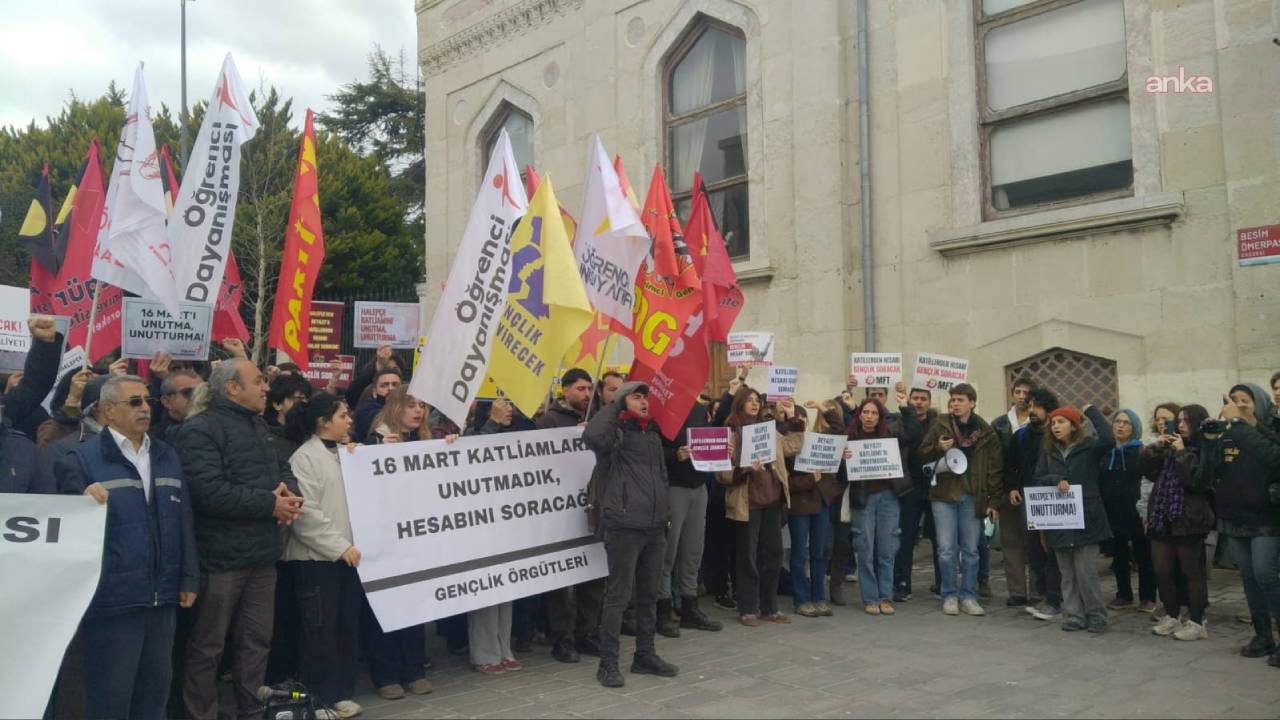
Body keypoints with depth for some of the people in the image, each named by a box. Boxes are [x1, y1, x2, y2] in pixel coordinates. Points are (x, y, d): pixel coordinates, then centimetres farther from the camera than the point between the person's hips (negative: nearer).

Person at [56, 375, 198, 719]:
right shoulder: (81, 459, -4)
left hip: (163, 598, 5)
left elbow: (184, 521, 10)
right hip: (112, 599, -5)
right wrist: (87, 504, -30)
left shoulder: (167, 456, 12)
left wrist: (189, 578, 6)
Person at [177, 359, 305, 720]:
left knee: (257, 640, 17)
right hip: (222, 556, -8)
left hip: (262, 554, 8)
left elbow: (283, 468, 20)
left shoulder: (259, 426, 15)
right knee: (207, 646, 6)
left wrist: (289, 491, -5)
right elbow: (209, 490, -26)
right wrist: (270, 503, -18)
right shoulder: (201, 429, -14)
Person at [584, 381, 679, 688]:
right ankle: (608, 663, 3)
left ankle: (645, 655, 25)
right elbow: (591, 436, -29)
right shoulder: (617, 433, -5)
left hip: (654, 526, 7)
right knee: (619, 595, -4)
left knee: (649, 594, 14)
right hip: (624, 525, -7)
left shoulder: (653, 435, 17)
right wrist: (613, 406, -14)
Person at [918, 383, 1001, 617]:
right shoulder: (941, 425, 1)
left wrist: (993, 501, 0)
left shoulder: (986, 432, 2)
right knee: (946, 549, 0)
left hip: (972, 497, 1)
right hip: (944, 494, -1)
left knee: (970, 550, 7)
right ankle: (949, 595, 12)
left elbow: (994, 469, 4)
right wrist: (939, 448, -16)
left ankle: (968, 597, 17)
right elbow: (922, 453, 5)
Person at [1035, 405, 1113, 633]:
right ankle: (1074, 615, 16)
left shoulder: (1089, 447, -2)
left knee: (1086, 571, -4)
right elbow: (1038, 480, 7)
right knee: (1067, 573, 8)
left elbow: (1108, 439, -22)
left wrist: (1091, 411, -12)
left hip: (1086, 519, -4)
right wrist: (1056, 480, -14)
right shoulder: (1048, 452, 12)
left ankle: (1096, 615, 10)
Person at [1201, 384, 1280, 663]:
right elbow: (1209, 473, -1)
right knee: (1249, 577, 9)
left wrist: (1238, 424, -27)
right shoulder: (1225, 436, 5)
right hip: (1235, 518, 5)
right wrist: (1210, 441, -13)